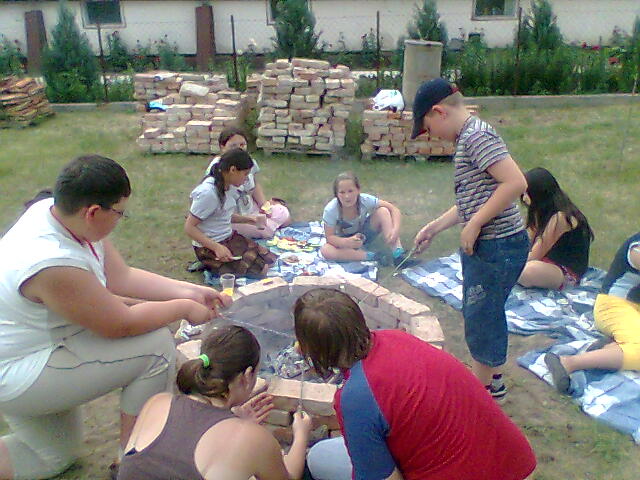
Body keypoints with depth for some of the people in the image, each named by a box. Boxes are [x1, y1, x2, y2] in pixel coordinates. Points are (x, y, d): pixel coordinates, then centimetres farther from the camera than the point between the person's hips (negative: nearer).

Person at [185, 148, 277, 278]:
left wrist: (247, 219, 3)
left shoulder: (228, 187, 2)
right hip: (209, 247, -8)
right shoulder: (208, 192, -24)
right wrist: (217, 247, -28)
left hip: (230, 237, 8)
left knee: (271, 259, -1)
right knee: (261, 270, -13)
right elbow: (189, 227, -21)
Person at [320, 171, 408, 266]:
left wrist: (395, 230, -37)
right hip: (345, 240, -1)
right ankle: (372, 256, -29)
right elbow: (330, 237, -23)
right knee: (325, 250, -34)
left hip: (365, 233, 1)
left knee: (382, 211, -25)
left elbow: (394, 209, -20)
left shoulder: (365, 200, -25)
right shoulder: (330, 210, -28)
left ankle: (397, 252, -27)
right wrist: (348, 242, -43)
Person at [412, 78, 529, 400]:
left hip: (499, 246, -10)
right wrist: (434, 227, 17)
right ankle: (492, 379, 38)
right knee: (481, 313, 20)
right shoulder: (468, 138, 13)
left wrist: (474, 225, -22)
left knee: (480, 317, 4)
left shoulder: (476, 135, -18)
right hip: (482, 244, 10)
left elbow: (516, 182, -28)